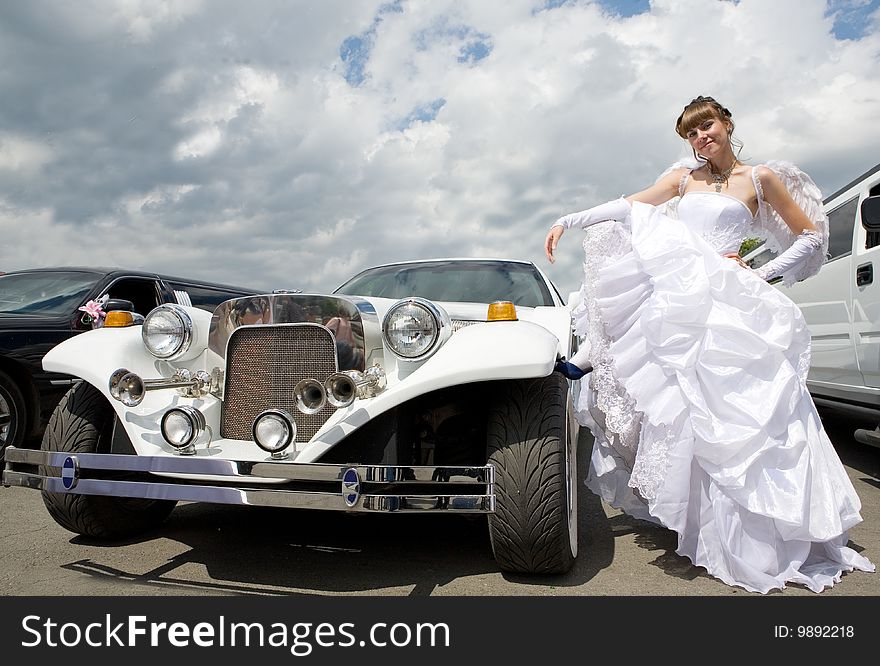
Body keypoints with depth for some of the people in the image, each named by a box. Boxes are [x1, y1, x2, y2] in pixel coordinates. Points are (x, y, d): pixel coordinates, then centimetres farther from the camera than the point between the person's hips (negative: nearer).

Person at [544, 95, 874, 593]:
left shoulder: (759, 178, 11)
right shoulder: (683, 178, 19)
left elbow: (811, 235, 13)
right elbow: (626, 207, 9)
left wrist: (765, 274, 0)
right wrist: (567, 221, 0)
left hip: (727, 298, -3)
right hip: (674, 291, 3)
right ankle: (588, 359, -16)